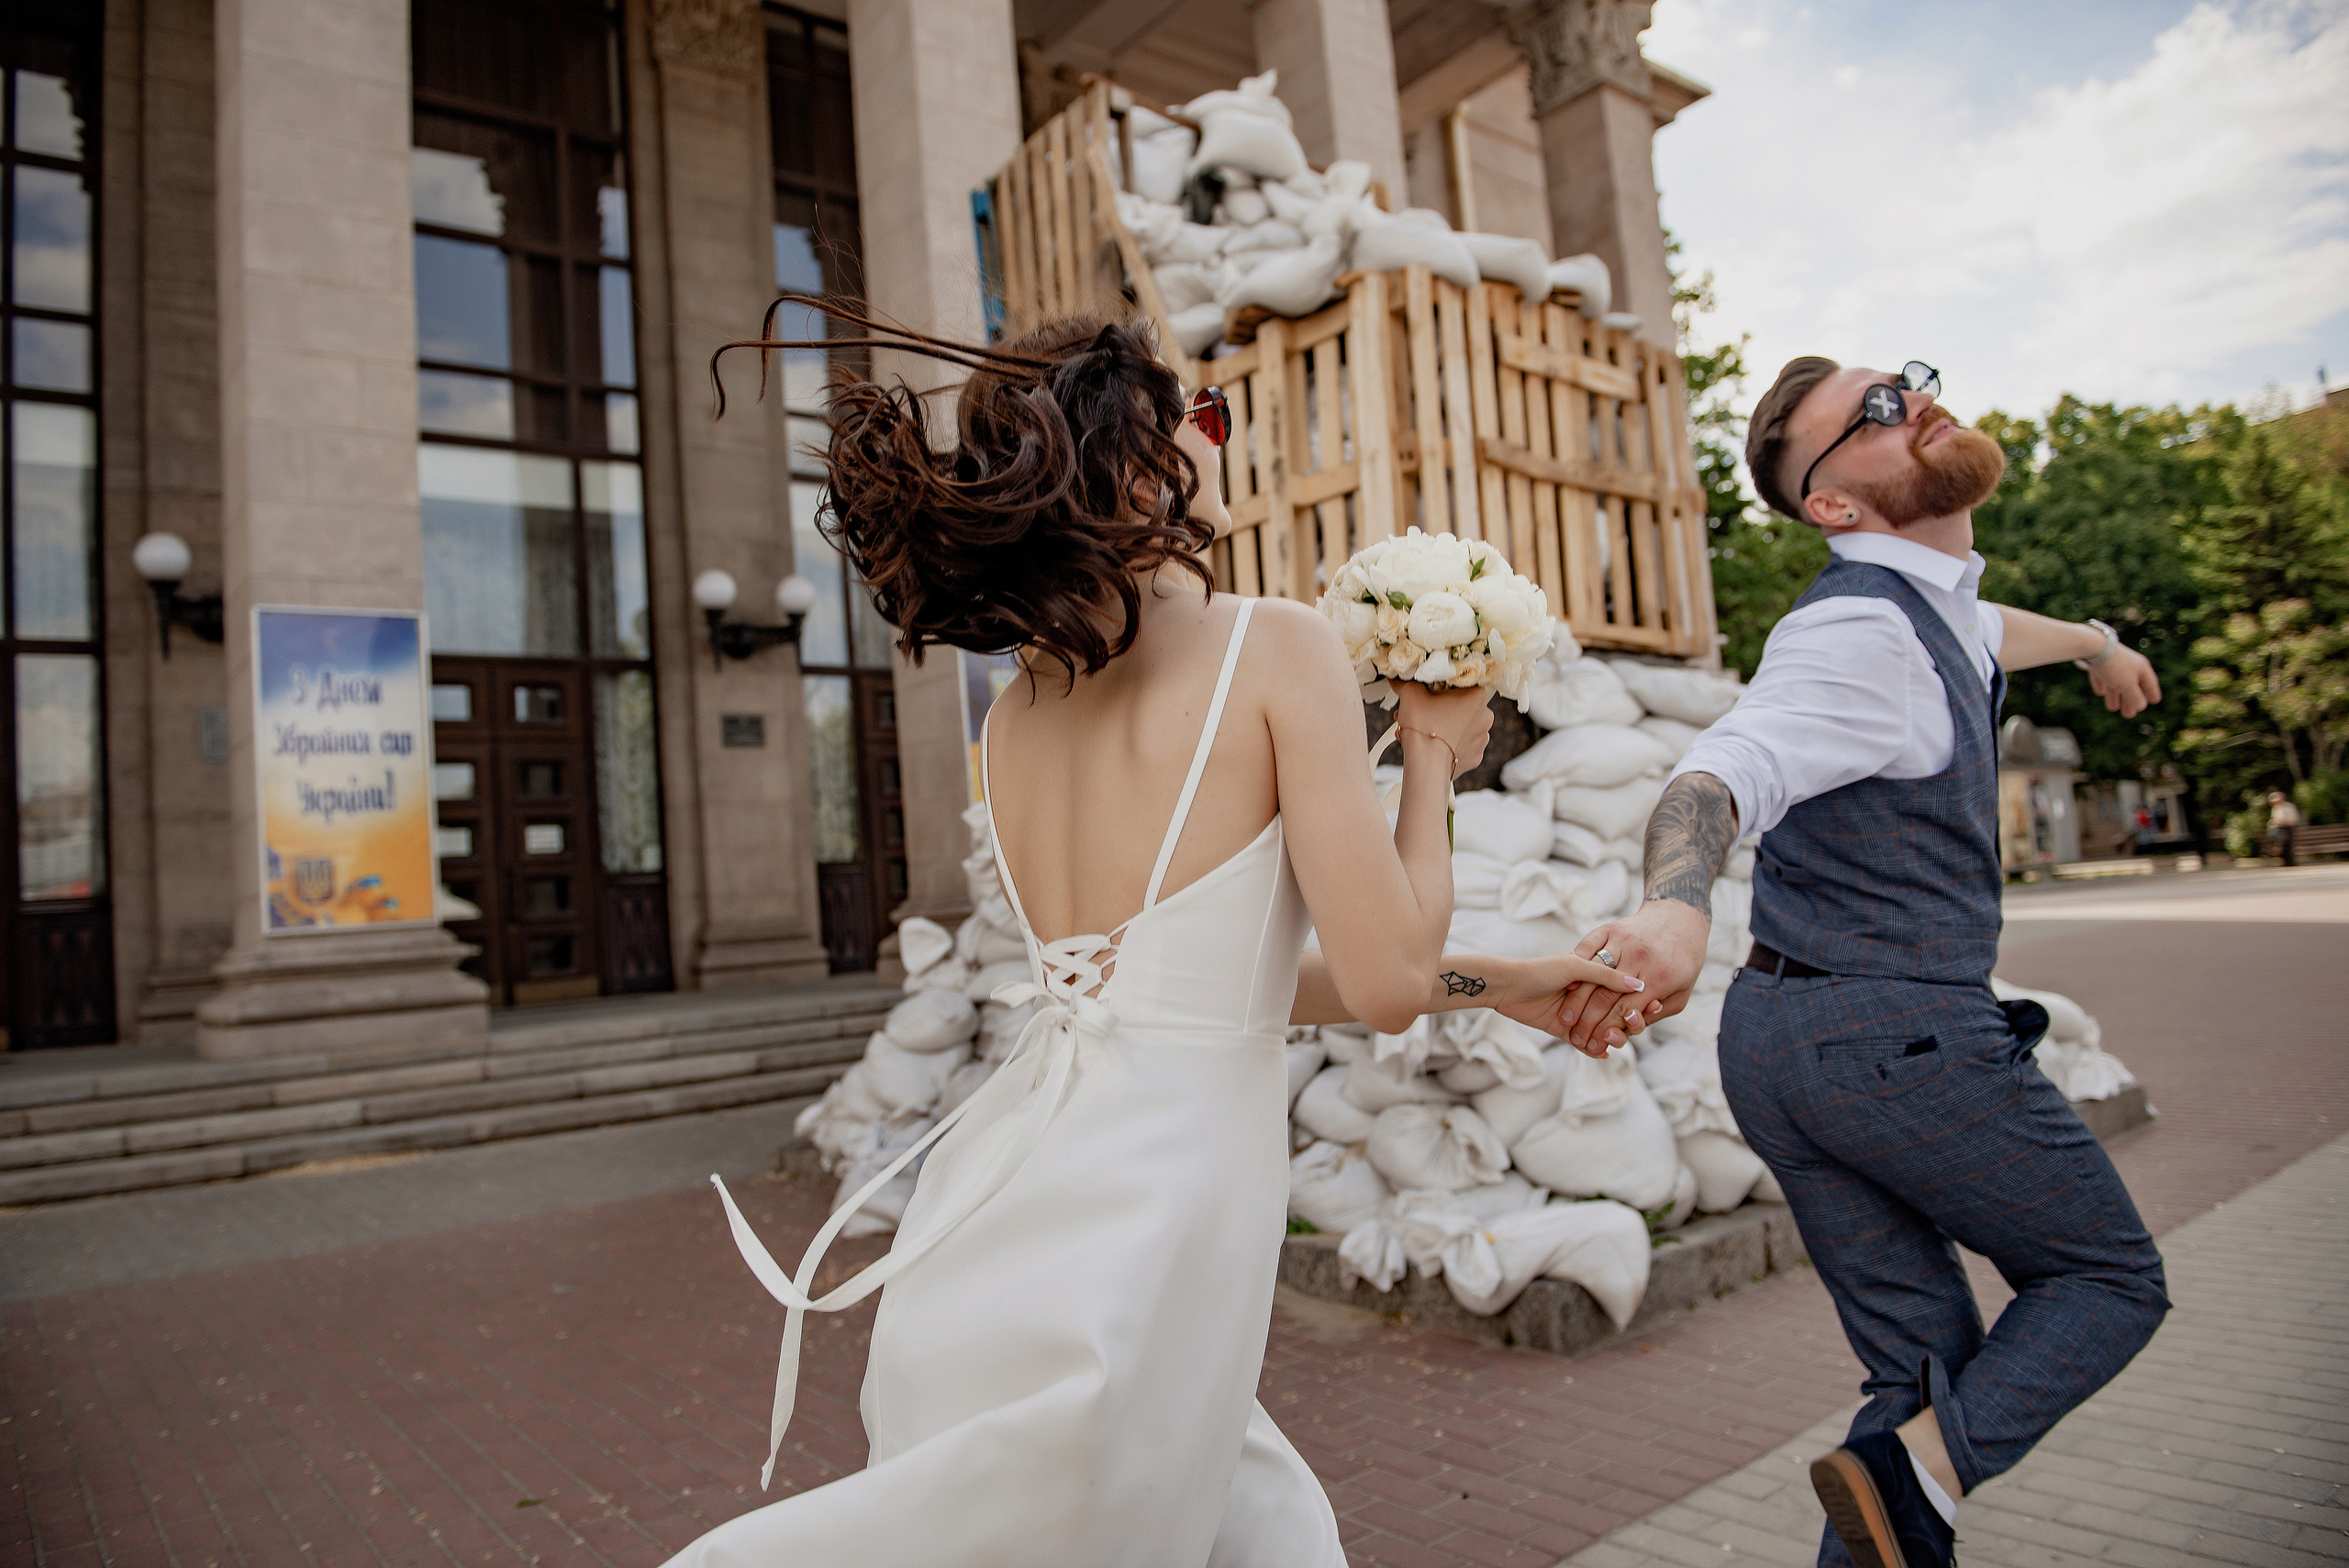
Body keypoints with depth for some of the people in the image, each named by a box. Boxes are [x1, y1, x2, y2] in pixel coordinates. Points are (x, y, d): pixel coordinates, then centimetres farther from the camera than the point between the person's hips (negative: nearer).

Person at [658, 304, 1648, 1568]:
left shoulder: (1014, 716, 9)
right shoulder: (1278, 648, -12)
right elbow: (1387, 982, -12)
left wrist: (1495, 983, 20)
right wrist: (1433, 760, 4)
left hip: (1003, 1222, 7)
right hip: (1134, 1237, -7)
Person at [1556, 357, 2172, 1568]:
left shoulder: (1929, 597, 13)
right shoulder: (1860, 628, -18)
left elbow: (1981, 634, 40)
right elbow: (1723, 771, -37)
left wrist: (2092, 640, 60)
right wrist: (1676, 899, -58)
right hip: (1898, 1034, -8)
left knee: (1927, 1364, 14)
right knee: (2111, 1280, 11)